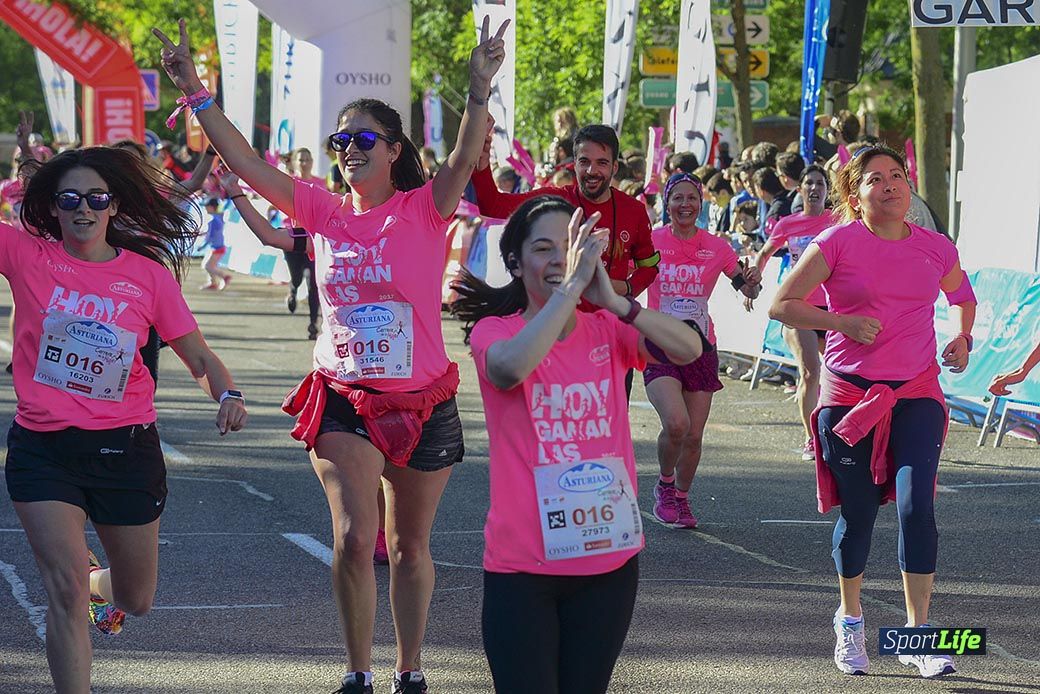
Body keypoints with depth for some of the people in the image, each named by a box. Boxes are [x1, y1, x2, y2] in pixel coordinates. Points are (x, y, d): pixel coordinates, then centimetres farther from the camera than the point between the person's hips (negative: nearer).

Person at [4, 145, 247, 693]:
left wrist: (227, 393, -18)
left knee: (135, 601, 15)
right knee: (66, 592, -16)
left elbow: (195, 353, 2)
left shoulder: (149, 273, 0)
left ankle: (98, 583, 52)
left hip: (124, 446, 2)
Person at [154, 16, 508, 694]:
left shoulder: (424, 210, -7)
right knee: (354, 537, -12)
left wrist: (480, 90, -43)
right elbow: (246, 163, -4)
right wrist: (195, 92, -12)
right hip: (343, 400, 1)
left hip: (423, 403, -1)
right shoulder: (325, 211, 1)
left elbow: (465, 159, -26)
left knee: (411, 546, 12)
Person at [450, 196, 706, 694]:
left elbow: (689, 349, -13)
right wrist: (571, 285, -30)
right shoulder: (492, 331, -5)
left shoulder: (607, 331, 5)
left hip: (610, 556, 3)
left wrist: (610, 298, -22)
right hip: (523, 564, -3)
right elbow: (511, 367, -30)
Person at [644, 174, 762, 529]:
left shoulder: (716, 247, 4)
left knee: (694, 435, 2)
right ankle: (664, 485, 5)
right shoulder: (651, 241, -1)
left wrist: (752, 283, -17)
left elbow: (747, 290, 6)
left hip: (701, 347, 3)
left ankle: (681, 498, 26)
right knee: (676, 423, -22)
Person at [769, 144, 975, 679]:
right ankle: (850, 621, 31)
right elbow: (782, 305, -6)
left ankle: (917, 633, -8)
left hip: (916, 395, 1)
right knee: (857, 514, 6)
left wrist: (963, 338, 8)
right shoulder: (838, 243, -5)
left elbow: (963, 296, 26)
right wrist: (842, 322, -18)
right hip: (849, 396, -1)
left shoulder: (937, 249, 5)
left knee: (916, 505, -15)